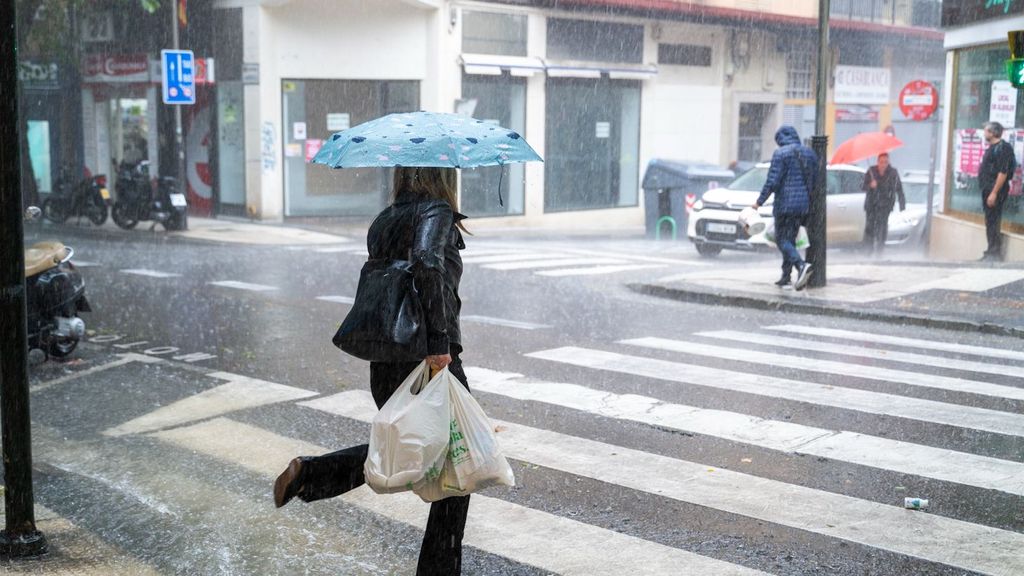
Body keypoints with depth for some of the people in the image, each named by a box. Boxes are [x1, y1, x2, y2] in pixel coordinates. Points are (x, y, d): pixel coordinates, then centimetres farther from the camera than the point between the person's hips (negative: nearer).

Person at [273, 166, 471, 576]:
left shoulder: (381, 223, 9)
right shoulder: (436, 212, -12)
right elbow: (427, 262, -31)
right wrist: (439, 340, -28)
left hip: (384, 367, 7)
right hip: (433, 362, -7)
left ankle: (309, 472, 14)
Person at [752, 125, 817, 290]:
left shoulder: (781, 153, -9)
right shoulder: (810, 153, 12)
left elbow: (772, 181, -14)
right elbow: (814, 181, 15)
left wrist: (760, 201, -5)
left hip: (785, 203, -7)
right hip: (803, 204, 7)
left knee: (782, 239, -3)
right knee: (790, 239, 13)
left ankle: (801, 265, -26)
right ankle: (786, 277, 14)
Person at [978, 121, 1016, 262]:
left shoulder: (1002, 148, -14)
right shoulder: (992, 148, 16)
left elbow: (1003, 173, -21)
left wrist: (994, 193, -25)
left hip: (996, 190, -10)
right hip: (988, 189, 10)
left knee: (992, 222, -9)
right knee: (990, 222, 12)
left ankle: (995, 253, -5)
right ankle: (992, 252, 18)